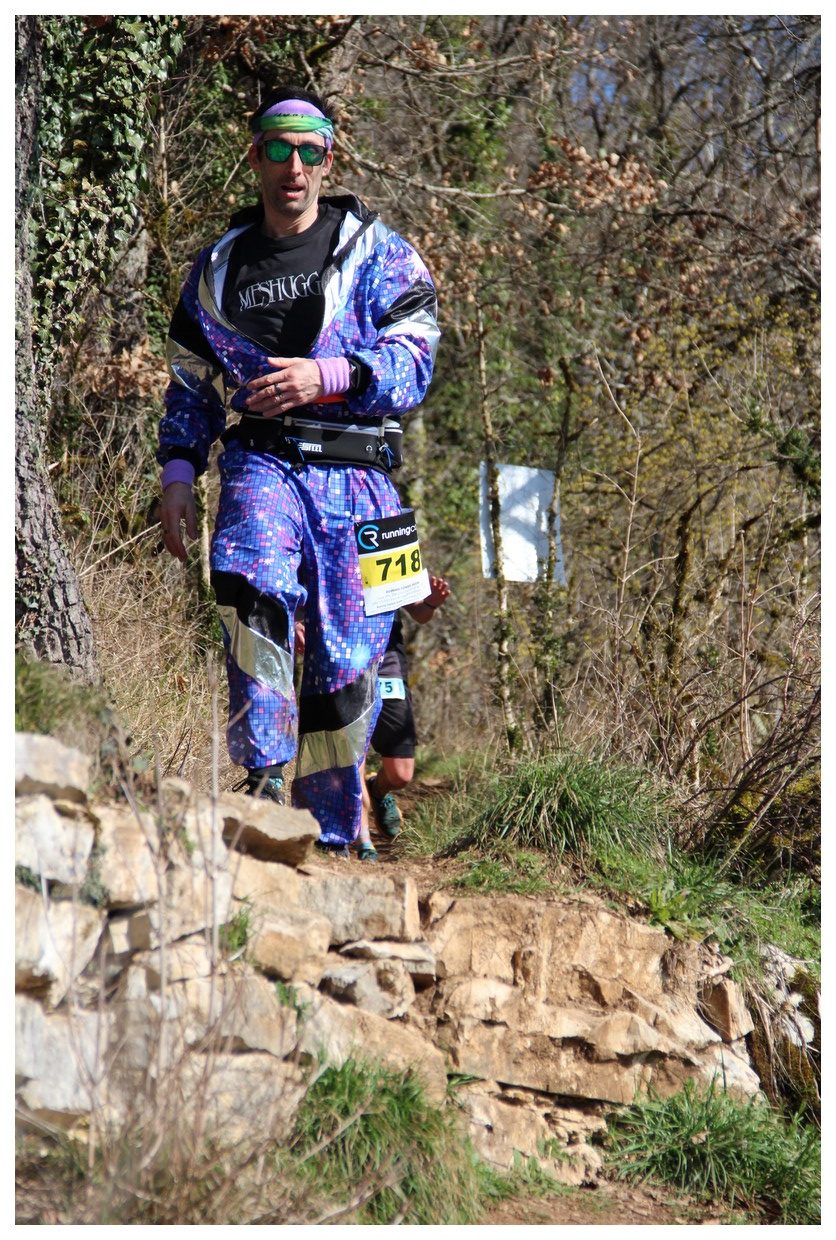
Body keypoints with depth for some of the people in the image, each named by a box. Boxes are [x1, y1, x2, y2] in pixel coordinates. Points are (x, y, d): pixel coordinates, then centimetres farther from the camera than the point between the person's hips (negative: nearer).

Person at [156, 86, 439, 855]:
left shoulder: (375, 251, 6)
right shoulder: (220, 265, 16)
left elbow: (415, 358, -6)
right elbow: (190, 382, 22)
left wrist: (327, 376, -21)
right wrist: (177, 475, 10)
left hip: (356, 475, -1)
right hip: (262, 460, 1)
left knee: (347, 662, -2)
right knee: (253, 588, -31)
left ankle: (334, 833, 11)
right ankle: (262, 779, -29)